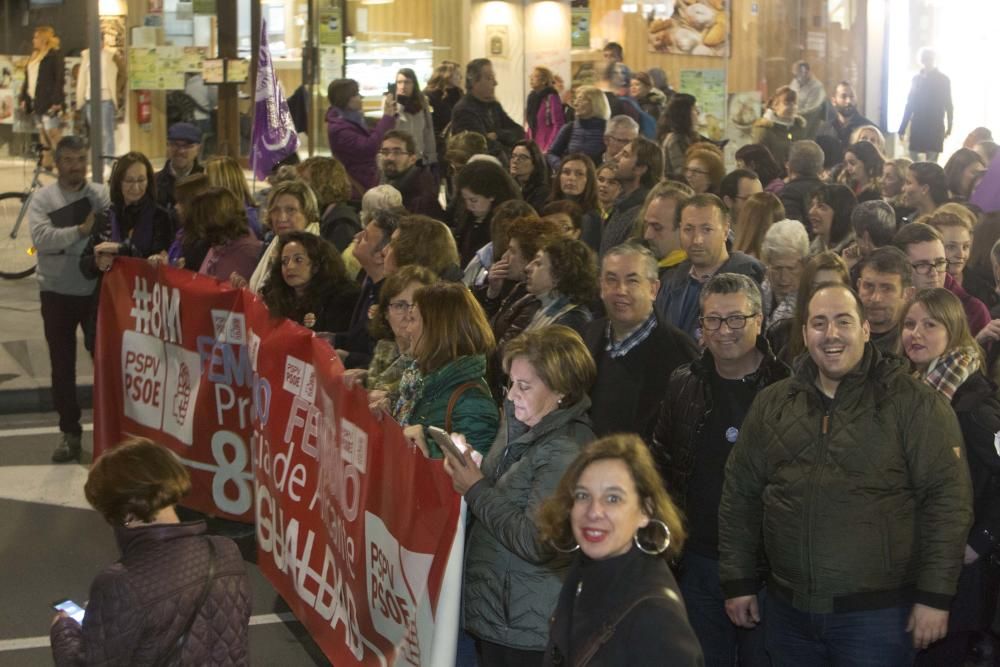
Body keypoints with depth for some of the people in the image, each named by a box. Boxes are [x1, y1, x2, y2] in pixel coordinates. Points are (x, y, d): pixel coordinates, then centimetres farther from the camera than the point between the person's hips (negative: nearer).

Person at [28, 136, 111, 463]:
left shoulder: (102, 195, 0)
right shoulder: (43, 198, -1)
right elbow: (41, 238, -17)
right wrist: (81, 230, -21)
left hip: (96, 291, 0)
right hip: (56, 292, 0)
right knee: (62, 364, 7)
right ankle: (69, 431, 17)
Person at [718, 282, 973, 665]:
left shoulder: (912, 402, -5)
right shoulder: (772, 404, 8)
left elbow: (948, 497, -8)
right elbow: (740, 493, 13)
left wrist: (934, 596, -11)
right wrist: (738, 581, 9)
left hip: (877, 611, -4)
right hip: (788, 609, 4)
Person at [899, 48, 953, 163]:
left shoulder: (943, 80, 1)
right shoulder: (916, 78, 9)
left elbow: (948, 105, 3)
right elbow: (910, 104, 12)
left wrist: (949, 127, -5)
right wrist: (902, 128, 8)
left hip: (935, 128, -3)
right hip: (917, 127, 3)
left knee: (931, 163, -5)